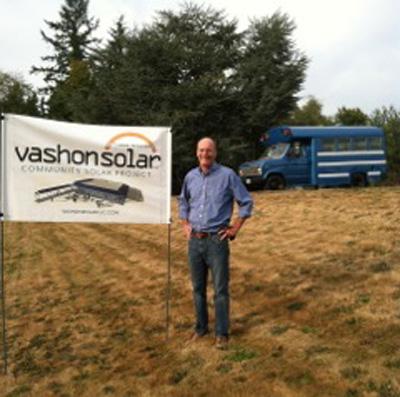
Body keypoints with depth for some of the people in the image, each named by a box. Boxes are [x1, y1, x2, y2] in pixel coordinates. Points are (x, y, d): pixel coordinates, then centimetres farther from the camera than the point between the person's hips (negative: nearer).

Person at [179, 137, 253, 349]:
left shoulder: (227, 175, -6)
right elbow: (183, 201, 24)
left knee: (220, 289, 1)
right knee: (198, 288, 13)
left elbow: (246, 202, -1)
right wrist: (185, 225, 13)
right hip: (194, 240, 4)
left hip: (217, 239, -4)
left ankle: (222, 333, 13)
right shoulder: (190, 176, 7)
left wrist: (235, 229, -4)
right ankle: (201, 327, 28)